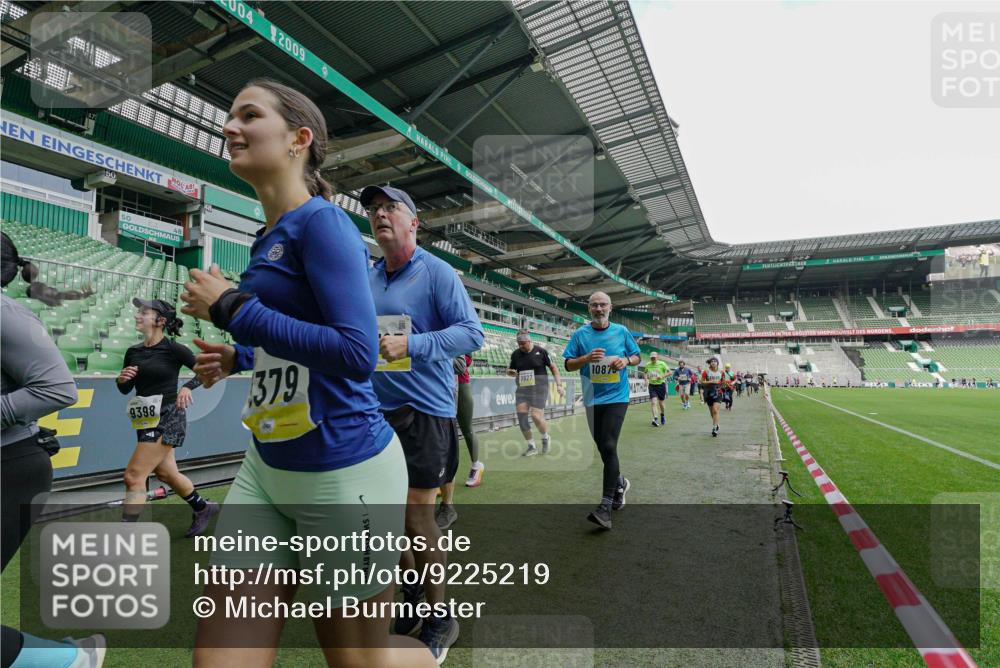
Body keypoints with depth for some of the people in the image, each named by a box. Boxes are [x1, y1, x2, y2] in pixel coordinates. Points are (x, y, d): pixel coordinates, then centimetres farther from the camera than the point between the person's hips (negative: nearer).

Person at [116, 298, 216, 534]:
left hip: (168, 419, -8)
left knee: (133, 477, -10)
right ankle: (203, 508, 40)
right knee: (166, 473, 19)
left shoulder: (173, 349, -12)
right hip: (146, 421, 8)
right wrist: (121, 379, -7)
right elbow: (125, 390, 15)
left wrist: (187, 387, -25)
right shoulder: (133, 352, 6)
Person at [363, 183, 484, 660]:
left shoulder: (436, 272, -7)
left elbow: (471, 332, -15)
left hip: (424, 409, -6)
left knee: (417, 516, 0)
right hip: (378, 408, 6)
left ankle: (439, 620, 23)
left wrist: (412, 344, -25)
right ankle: (412, 596, 39)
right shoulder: (367, 278, 11)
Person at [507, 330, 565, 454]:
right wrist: (511, 372, -8)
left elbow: (553, 367, 1)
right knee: (521, 417, -7)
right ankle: (532, 447, 10)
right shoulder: (516, 354, 3)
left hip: (539, 388, -4)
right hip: (522, 389, 4)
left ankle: (546, 438, 17)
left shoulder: (541, 351, -6)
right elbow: (509, 370, 16)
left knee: (536, 416, -15)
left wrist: (559, 385, -5)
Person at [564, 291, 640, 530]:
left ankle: (606, 507, -11)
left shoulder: (621, 331, 2)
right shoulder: (580, 334, 2)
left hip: (616, 397, -3)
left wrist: (626, 361, -11)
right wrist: (587, 358, -16)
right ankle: (620, 483, 41)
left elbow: (637, 357, 11)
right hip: (592, 399, 3)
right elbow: (568, 365, 2)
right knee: (603, 447, 14)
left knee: (608, 446, -15)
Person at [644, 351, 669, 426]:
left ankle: (663, 416, 36)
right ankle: (655, 419, -18)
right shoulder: (648, 365, 3)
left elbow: (669, 372, -4)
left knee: (661, 403, 9)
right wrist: (646, 379, 1)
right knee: (653, 402, -13)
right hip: (652, 385, 2)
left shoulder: (662, 364, -6)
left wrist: (662, 376, -18)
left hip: (661, 385, -2)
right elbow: (646, 373, 20)